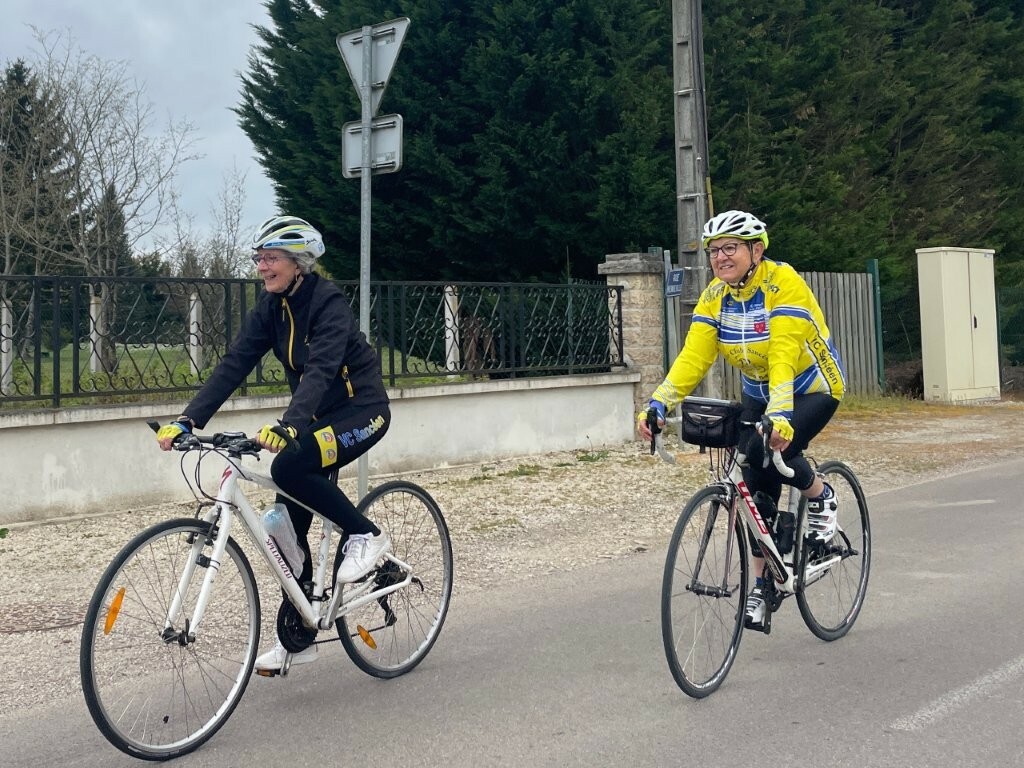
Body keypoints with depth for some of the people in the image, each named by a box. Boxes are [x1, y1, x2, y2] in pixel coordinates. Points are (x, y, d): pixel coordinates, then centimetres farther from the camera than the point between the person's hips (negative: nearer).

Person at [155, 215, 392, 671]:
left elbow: (321, 370, -35)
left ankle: (365, 536, -11)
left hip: (361, 411, -7)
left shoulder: (328, 302, -21)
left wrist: (287, 427, -50)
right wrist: (187, 420, -18)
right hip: (317, 416, 7)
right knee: (288, 524, 1)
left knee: (289, 466, -32)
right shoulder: (271, 307, 0)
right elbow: (234, 365, -7)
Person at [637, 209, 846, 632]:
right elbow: (693, 355, -18)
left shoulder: (783, 283, -25)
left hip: (812, 389, -5)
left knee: (770, 450, -30)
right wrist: (658, 404, -32)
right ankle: (761, 583, 8)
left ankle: (821, 496, 1)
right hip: (758, 394, 5)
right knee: (756, 487, -5)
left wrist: (780, 414, -49)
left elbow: (784, 353, -37)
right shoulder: (714, 296, -9)